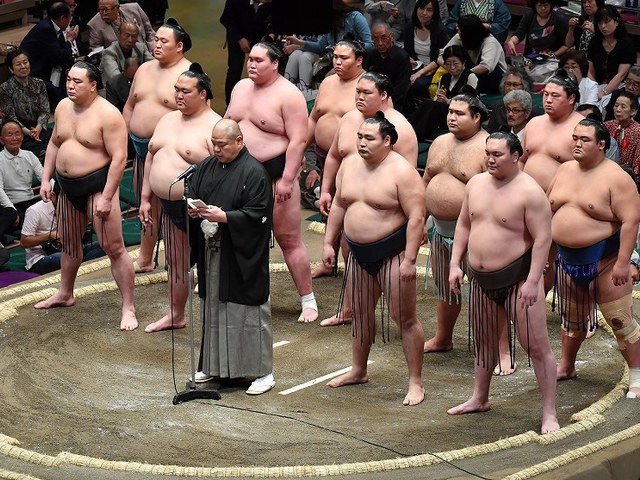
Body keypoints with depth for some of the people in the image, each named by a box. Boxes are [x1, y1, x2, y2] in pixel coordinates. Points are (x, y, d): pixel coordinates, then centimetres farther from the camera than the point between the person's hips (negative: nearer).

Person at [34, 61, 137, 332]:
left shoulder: (107, 114, -18)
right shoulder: (63, 107, 5)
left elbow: (119, 158, -20)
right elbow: (54, 144, 18)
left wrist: (106, 197, -23)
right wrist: (46, 179, 11)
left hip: (97, 185, -7)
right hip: (68, 187, 8)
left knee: (113, 248, -8)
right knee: (69, 243, 23)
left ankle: (128, 308, -3)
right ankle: (65, 294, 42)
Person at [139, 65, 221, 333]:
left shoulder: (213, 127, -15)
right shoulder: (168, 120, 12)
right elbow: (151, 159, 19)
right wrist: (145, 198, 17)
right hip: (170, 206, 9)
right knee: (176, 264, 21)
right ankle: (176, 316, 36)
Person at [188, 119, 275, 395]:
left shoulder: (254, 173, -11)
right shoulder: (207, 166, 10)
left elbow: (257, 214, -15)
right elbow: (192, 194, 17)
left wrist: (223, 216, -22)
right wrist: (192, 210, -6)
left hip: (243, 256, -7)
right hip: (212, 252, 7)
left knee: (249, 310, -3)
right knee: (214, 308, 13)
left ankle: (263, 372, 3)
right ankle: (215, 365, 25)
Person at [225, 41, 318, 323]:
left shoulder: (288, 95, -13)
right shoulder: (241, 88, 11)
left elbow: (297, 140, -17)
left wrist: (287, 180, -22)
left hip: (274, 173, -7)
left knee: (289, 240, -4)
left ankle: (308, 301, 4)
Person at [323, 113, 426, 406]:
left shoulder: (401, 172, -16)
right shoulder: (349, 165, 5)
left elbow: (416, 217, -18)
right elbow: (338, 206, 15)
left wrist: (409, 260, -22)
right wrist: (329, 243, 12)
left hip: (392, 253, -7)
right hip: (359, 253, 7)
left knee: (404, 318, -3)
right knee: (360, 314, 19)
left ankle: (416, 382, 3)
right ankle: (358, 371, 35)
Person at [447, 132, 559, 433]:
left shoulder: (529, 192, -16)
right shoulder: (476, 184, 6)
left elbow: (542, 238, -17)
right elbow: (464, 225, 16)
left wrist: (532, 281, -22)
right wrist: (455, 264, 8)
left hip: (517, 277, -7)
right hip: (482, 280, 7)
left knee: (537, 346, -6)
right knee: (483, 341, 21)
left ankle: (549, 413, -2)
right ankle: (479, 399, 38)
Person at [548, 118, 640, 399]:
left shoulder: (616, 178, -15)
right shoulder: (565, 170, 6)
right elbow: (548, 209, 16)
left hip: (603, 259, -6)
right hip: (568, 259, 6)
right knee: (572, 318, 21)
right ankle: (566, 367, 37)